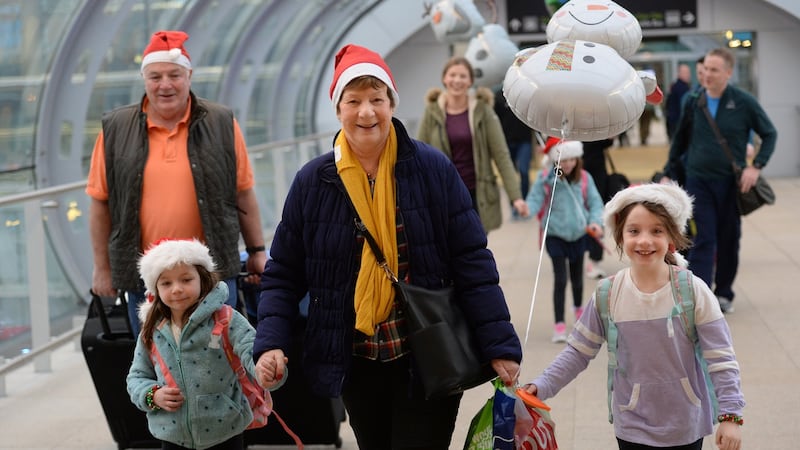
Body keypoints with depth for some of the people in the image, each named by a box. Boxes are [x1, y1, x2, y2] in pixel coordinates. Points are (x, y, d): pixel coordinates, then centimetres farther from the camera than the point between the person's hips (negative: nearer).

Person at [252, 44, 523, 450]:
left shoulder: (433, 169, -5)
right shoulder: (312, 182, 0)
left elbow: (472, 264, -5)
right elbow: (283, 275, 4)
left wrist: (499, 345, -10)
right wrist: (270, 343, -11)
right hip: (356, 364, 3)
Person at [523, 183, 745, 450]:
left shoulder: (692, 291, -13)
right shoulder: (608, 295, -8)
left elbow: (720, 357, -10)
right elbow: (578, 351, 1)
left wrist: (730, 415, -14)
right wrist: (541, 387, -8)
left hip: (685, 428, -1)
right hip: (632, 428, 1)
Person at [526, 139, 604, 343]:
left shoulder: (584, 178, -4)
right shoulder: (546, 178, -10)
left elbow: (595, 203, -1)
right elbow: (535, 199, -13)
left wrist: (595, 222, -18)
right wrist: (527, 209, -36)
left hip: (579, 234, 3)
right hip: (555, 235, -3)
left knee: (577, 277, 17)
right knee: (560, 279, -7)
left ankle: (578, 307, 49)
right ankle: (559, 325, -1)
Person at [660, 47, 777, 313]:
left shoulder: (744, 103, -5)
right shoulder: (693, 103, 2)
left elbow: (770, 134, 3)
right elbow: (680, 141, 14)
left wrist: (756, 166, -10)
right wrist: (669, 174, 11)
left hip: (731, 182, 0)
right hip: (698, 181, 0)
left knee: (729, 241, 11)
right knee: (702, 241, -7)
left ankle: (724, 294, 26)